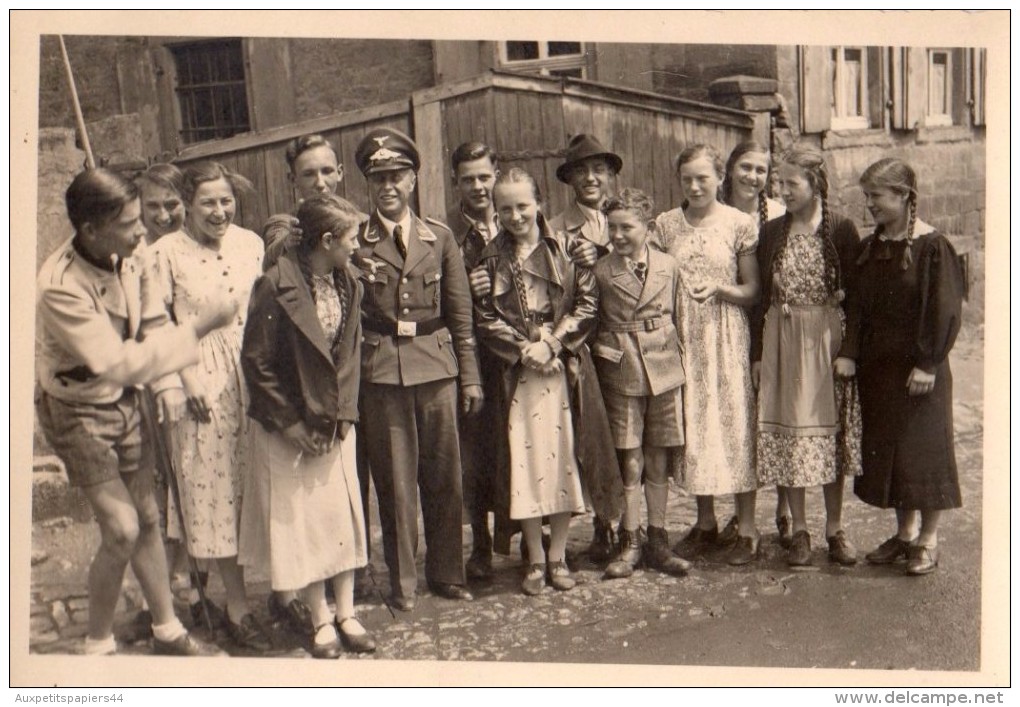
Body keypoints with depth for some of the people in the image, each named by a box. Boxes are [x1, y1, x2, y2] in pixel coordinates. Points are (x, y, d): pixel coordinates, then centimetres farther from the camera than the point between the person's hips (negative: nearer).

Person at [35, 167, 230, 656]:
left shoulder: (130, 262, -11)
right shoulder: (60, 286, -30)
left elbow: (153, 324, 1)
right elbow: (118, 362, -34)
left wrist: (167, 384, -14)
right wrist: (198, 327, -35)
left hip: (124, 401, 6)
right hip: (78, 411, -6)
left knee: (148, 517, 13)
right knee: (121, 528, -9)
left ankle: (167, 630, 29)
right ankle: (98, 645, 14)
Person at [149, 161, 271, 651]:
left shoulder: (251, 243, 5)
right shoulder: (167, 252, -6)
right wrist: (187, 379, -12)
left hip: (253, 375, 3)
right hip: (202, 381, -3)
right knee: (215, 491, 4)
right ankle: (237, 607, 13)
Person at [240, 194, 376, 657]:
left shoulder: (347, 285, 3)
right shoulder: (277, 286, -17)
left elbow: (350, 354, 8)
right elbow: (256, 360, -14)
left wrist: (344, 415, -2)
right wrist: (290, 423, -13)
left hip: (335, 422, 6)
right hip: (290, 427, -6)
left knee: (345, 513, 8)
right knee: (302, 519, 3)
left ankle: (346, 614, 20)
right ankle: (321, 622, 16)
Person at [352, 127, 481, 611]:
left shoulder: (439, 238, 8)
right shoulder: (354, 242, 3)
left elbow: (460, 312, 8)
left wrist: (470, 376, 6)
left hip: (436, 366, 2)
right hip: (381, 372, -2)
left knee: (445, 477, 7)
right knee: (395, 480, 4)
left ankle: (446, 573, 23)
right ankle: (402, 581, 18)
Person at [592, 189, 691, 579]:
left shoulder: (669, 267, 3)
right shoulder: (600, 271, -3)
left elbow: (678, 318, 9)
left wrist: (679, 365, 8)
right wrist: (606, 350, -6)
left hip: (664, 372, 2)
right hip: (621, 375, -2)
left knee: (658, 462, 10)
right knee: (630, 463, 0)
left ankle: (657, 542, 21)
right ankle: (629, 544, 12)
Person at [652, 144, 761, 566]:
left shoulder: (740, 224, -1)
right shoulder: (665, 225, 6)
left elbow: (753, 291, 0)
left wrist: (719, 288, -16)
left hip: (728, 337, -3)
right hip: (682, 337, 3)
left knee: (735, 423, -2)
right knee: (692, 424, 7)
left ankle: (746, 529, 9)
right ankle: (705, 523, 22)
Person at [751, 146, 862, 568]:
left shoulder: (841, 231, -2)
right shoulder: (772, 233, 5)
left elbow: (855, 295, -3)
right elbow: (761, 296, 6)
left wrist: (848, 351, -9)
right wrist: (757, 353, 2)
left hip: (827, 341, -2)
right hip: (781, 343, 2)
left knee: (830, 432, 5)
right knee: (788, 433, 4)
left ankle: (835, 529, 18)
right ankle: (798, 530, 14)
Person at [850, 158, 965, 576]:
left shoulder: (932, 246, -11)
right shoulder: (871, 248, 8)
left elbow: (945, 309, -14)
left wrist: (927, 364, -16)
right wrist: (852, 353, 3)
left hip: (917, 368, -7)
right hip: (878, 367, 7)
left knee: (924, 451, 2)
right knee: (886, 451, 11)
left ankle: (928, 540, 15)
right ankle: (905, 533, 25)